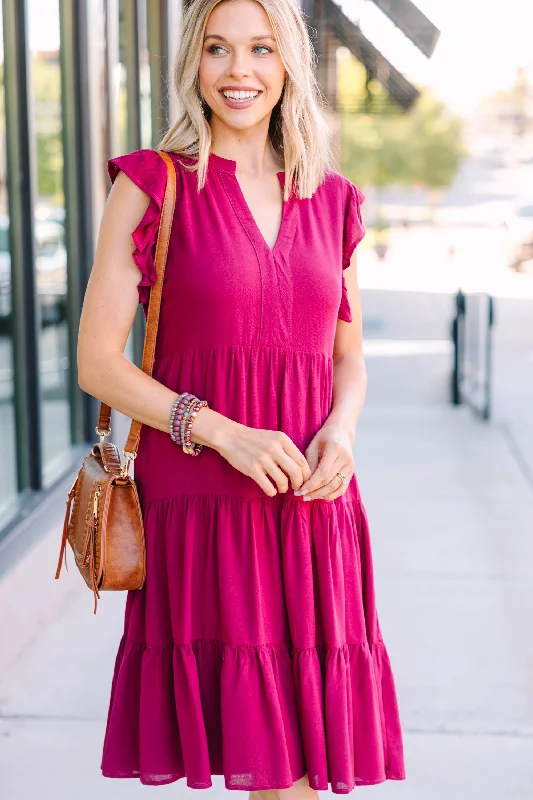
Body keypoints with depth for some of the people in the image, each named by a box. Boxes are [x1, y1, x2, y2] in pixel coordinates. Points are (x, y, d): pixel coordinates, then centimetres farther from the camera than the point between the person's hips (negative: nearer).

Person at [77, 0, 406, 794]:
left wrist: (341, 430, -4)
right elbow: (98, 362, -4)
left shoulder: (331, 201, 12)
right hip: (200, 501, -3)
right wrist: (223, 432, -16)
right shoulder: (153, 187, 0)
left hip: (312, 502, 4)